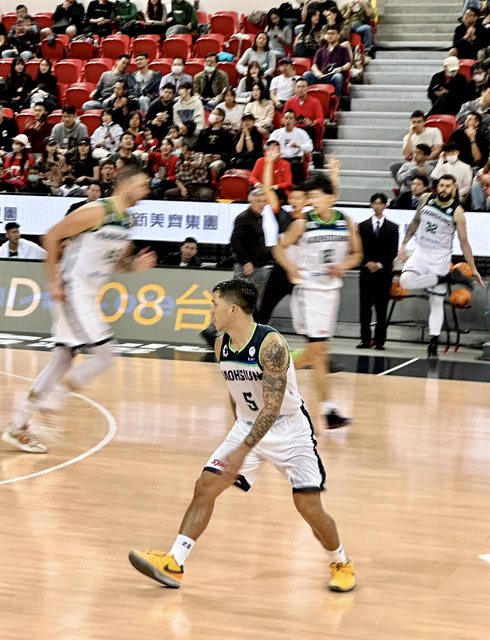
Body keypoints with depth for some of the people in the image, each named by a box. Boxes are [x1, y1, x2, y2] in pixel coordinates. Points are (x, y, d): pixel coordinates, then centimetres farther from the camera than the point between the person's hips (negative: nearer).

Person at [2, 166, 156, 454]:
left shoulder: (127, 221, 10)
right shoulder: (96, 212, -16)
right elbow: (52, 236, -13)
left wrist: (134, 265, -1)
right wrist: (54, 280, -14)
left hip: (88, 296, 9)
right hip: (72, 291, -9)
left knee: (64, 360, 10)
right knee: (104, 353, -14)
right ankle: (52, 399, -2)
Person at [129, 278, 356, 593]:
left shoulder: (271, 344, -26)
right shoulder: (221, 346, -3)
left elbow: (272, 407, -30)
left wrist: (243, 451, -34)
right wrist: (239, 441, 19)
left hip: (289, 428, -6)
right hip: (248, 426, 6)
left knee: (309, 505, -9)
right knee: (205, 487, -5)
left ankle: (342, 564, 16)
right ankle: (173, 563, -1)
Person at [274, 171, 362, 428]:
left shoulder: (346, 222, -1)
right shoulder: (303, 224, -8)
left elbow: (356, 253, 11)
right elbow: (280, 248, 3)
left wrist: (343, 266, -9)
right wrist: (291, 268, -14)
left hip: (331, 289, 4)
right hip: (308, 289, -4)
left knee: (316, 350, 11)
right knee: (318, 349, -8)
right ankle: (328, 408, -4)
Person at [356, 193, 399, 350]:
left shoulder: (392, 228, 7)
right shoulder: (363, 226, 9)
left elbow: (393, 251, 1)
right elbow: (360, 249, 4)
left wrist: (380, 264, -10)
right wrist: (368, 263, -10)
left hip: (384, 272, -1)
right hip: (366, 271, 1)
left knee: (381, 308, -1)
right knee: (365, 307, 0)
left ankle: (379, 341, 2)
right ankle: (365, 339, 5)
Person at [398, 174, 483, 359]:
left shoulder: (457, 212, -12)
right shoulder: (426, 199, -2)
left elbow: (464, 242, -6)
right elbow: (415, 222, 14)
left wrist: (473, 269, -5)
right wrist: (404, 244, 9)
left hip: (440, 258, -3)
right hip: (420, 253, 3)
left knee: (437, 303, 0)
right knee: (405, 281, -26)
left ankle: (433, 344, 6)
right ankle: (448, 277, -12)